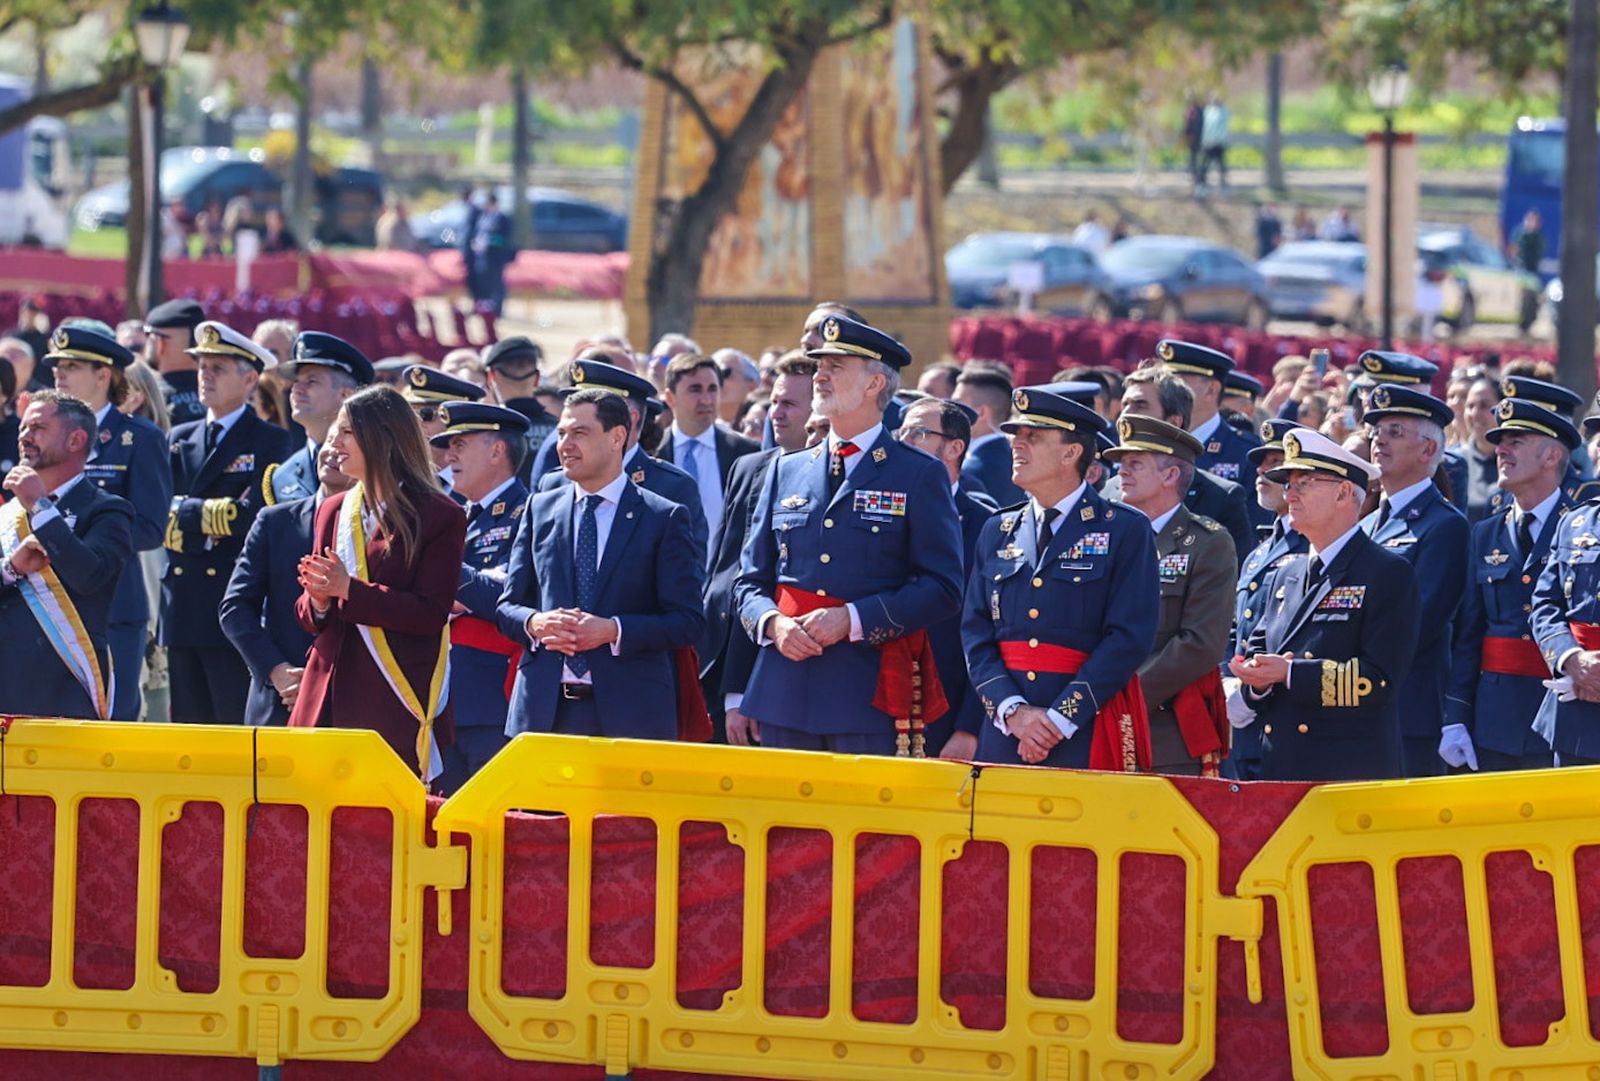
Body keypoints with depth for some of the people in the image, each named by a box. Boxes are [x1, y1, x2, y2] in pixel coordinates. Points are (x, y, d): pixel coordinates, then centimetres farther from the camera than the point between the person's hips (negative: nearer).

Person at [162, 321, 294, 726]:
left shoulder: (270, 442, 0)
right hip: (184, 613, 6)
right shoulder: (179, 440, 16)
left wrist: (188, 513, -8)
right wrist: (219, 516, -9)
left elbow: (255, 513, -14)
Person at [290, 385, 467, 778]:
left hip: (397, 701, -5)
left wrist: (348, 590, -17)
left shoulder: (439, 516, -3)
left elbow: (432, 613, -11)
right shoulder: (333, 511, 17)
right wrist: (318, 601, -5)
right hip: (331, 695, 5)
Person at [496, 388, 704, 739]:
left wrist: (614, 631, -16)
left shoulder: (665, 518, 2)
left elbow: (687, 621, -2)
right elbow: (508, 606, 15)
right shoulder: (540, 509, 14)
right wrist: (535, 623, -9)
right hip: (545, 710, 3)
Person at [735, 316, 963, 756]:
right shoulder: (786, 472, 17)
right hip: (785, 696, 4)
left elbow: (941, 587, -4)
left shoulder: (920, 476, 3)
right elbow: (752, 580, 18)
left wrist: (851, 620, -14)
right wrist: (773, 623, -5)